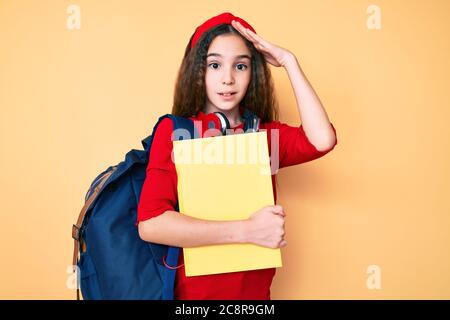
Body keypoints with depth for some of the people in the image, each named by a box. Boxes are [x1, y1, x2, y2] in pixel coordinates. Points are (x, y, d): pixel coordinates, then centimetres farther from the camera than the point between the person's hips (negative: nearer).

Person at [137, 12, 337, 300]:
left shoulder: (265, 133, 1)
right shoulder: (173, 130, -10)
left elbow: (322, 141, -19)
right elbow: (150, 224, -22)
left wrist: (288, 62, -13)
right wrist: (247, 230, -26)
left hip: (255, 291, 4)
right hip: (192, 291, -3)